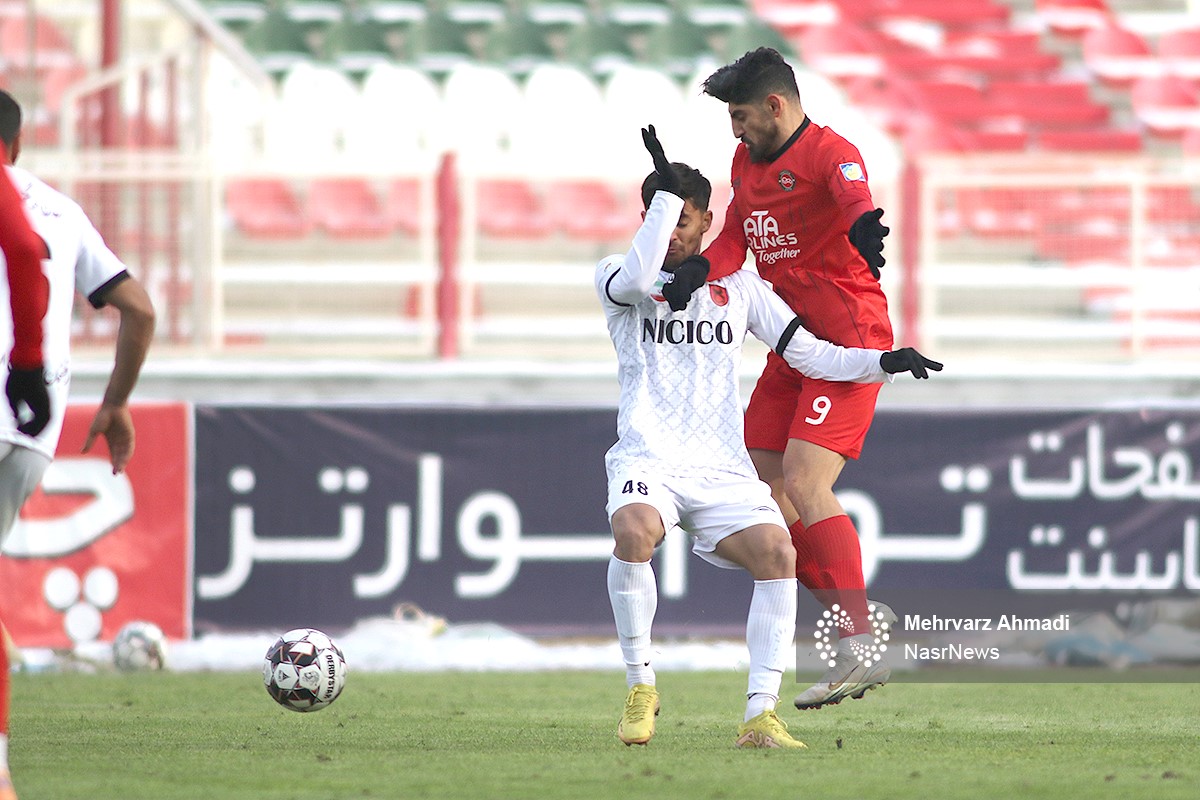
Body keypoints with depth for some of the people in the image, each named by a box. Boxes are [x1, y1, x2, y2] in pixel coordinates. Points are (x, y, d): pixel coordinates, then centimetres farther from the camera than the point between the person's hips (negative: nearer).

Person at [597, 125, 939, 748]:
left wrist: (884, 362, -1)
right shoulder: (615, 278, 8)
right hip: (648, 460, -3)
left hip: (723, 469, 3)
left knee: (777, 555, -24)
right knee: (632, 532, -35)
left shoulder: (738, 287, 17)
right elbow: (640, 278, -17)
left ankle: (760, 715, -21)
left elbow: (810, 355, 15)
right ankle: (639, 685, -16)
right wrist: (665, 187, -12)